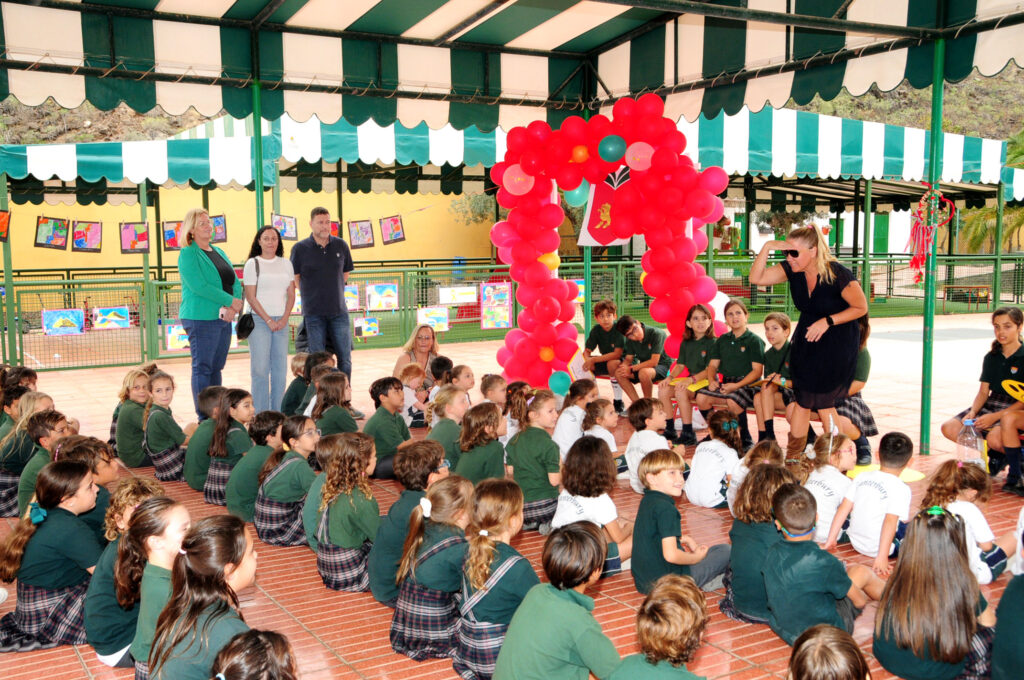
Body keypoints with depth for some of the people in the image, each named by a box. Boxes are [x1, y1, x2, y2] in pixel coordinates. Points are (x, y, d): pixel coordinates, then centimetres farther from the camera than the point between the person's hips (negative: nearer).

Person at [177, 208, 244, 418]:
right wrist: (230, 301, -15)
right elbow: (199, 286, -17)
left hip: (224, 318, 7)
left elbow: (235, 282, 11)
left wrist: (232, 307, -7)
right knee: (202, 368, -4)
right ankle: (204, 418, 0)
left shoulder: (219, 252, 17)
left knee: (216, 367, 11)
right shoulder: (187, 254, -6)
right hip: (201, 319, -7)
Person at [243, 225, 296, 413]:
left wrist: (284, 319, -3)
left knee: (280, 369, 3)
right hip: (259, 320, -4)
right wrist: (268, 320, -11)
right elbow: (251, 297, -4)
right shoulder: (252, 264, 1)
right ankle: (260, 415, -1)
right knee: (260, 368, -6)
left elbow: (291, 294, 10)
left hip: (281, 321, 4)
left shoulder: (286, 263, 12)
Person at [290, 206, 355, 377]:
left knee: (345, 359, 3)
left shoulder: (341, 246, 4)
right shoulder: (300, 248, -3)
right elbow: (295, 278, 6)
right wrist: (311, 295, 7)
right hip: (313, 312, -2)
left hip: (339, 311, 2)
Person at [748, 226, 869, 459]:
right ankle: (791, 458, 15)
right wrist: (767, 247, -20)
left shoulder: (838, 275, -23)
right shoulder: (792, 270, -8)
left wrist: (827, 321, -21)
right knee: (802, 399, 5)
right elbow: (756, 278, -9)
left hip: (837, 343, -5)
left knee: (822, 402, -2)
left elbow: (861, 308, -13)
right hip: (806, 339, 5)